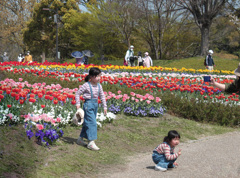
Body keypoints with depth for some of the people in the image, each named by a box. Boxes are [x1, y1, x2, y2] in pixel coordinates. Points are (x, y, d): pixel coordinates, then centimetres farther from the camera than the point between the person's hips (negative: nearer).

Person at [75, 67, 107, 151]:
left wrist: (105, 106, 12)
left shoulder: (99, 86, 6)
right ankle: (91, 142, -10)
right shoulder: (86, 85, -12)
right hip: (88, 104, -7)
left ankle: (80, 139, 28)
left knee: (87, 122, 14)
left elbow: (102, 96, 14)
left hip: (95, 105, 7)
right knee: (92, 123, -12)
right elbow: (78, 93, -5)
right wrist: (78, 104, -8)